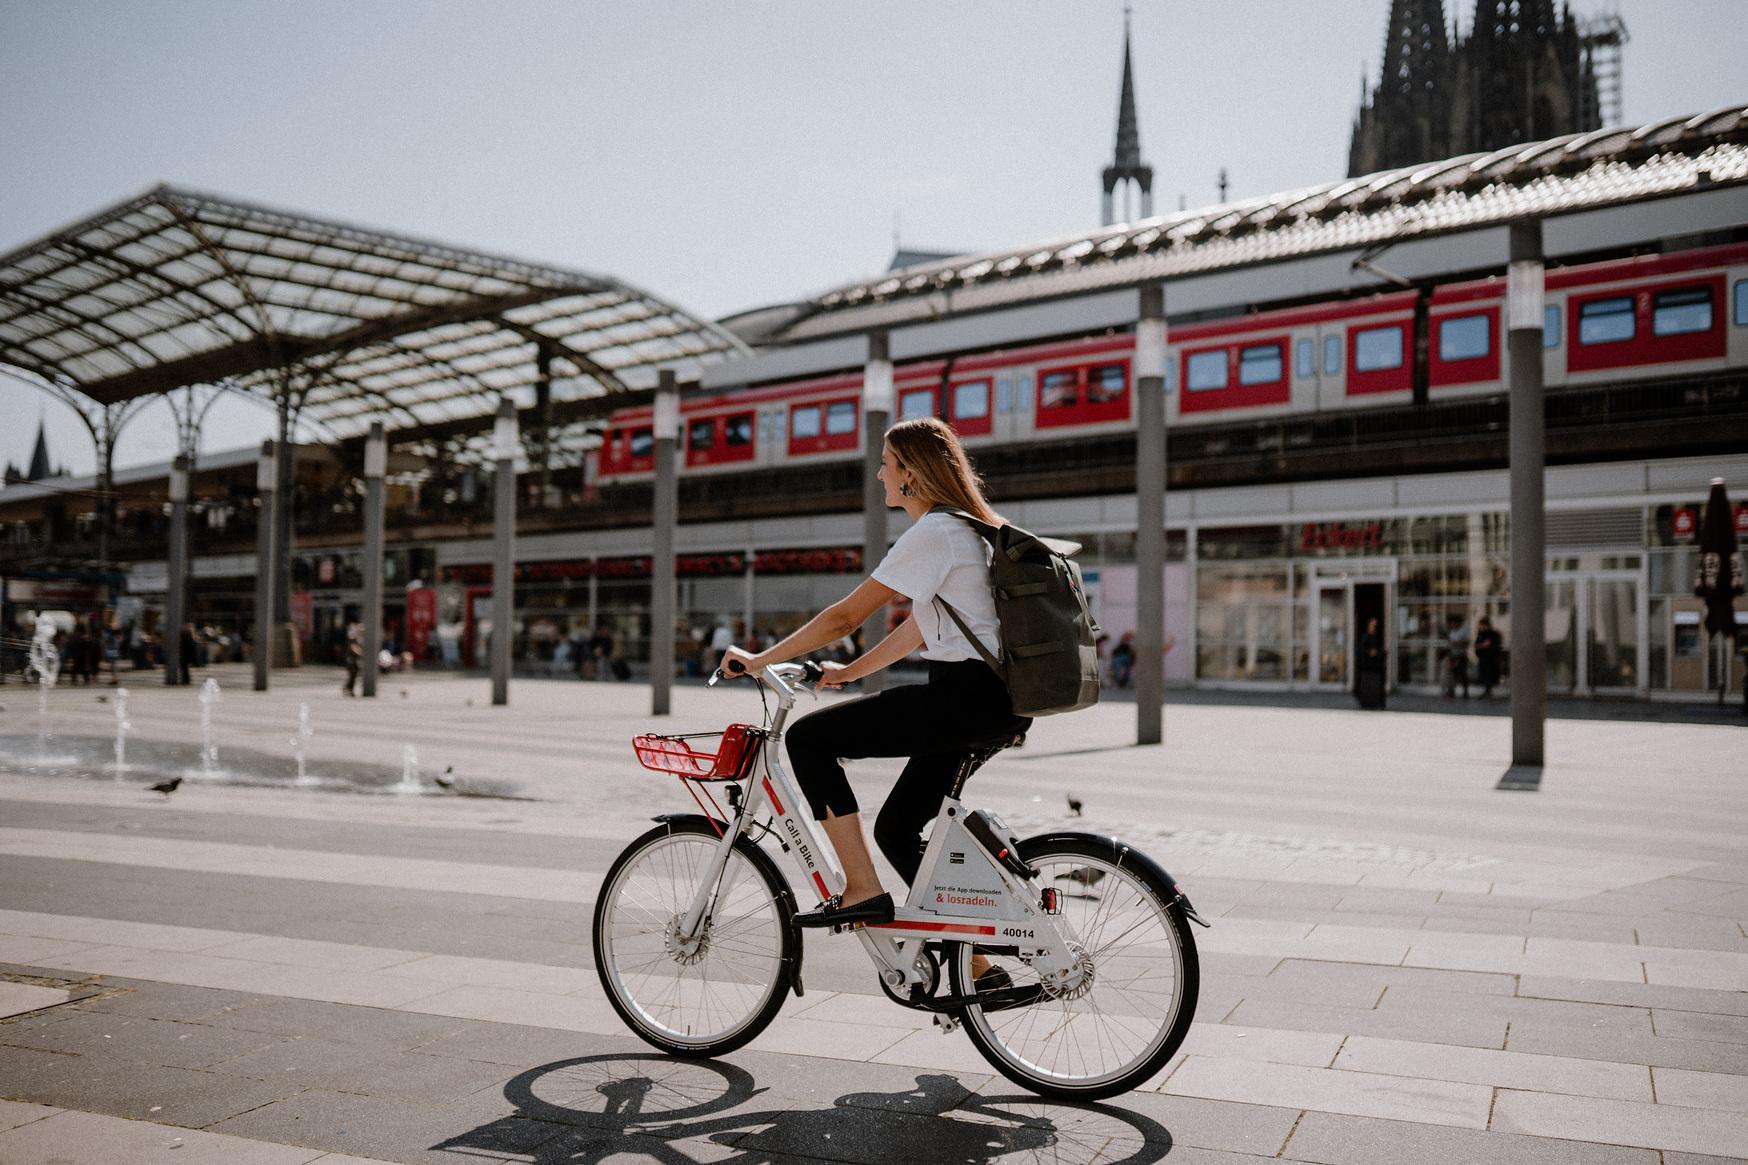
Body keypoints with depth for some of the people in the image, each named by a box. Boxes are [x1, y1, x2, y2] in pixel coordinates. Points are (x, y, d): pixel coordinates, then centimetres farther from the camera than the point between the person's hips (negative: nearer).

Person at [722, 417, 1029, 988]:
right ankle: (978, 966, 19)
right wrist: (848, 671, 22)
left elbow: (845, 616, -13)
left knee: (809, 738, -8)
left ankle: (863, 891, -6)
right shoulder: (965, 529, 19)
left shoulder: (933, 533, -12)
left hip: (966, 696, -10)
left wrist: (759, 659, -4)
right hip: (995, 699, 10)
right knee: (897, 828, 15)